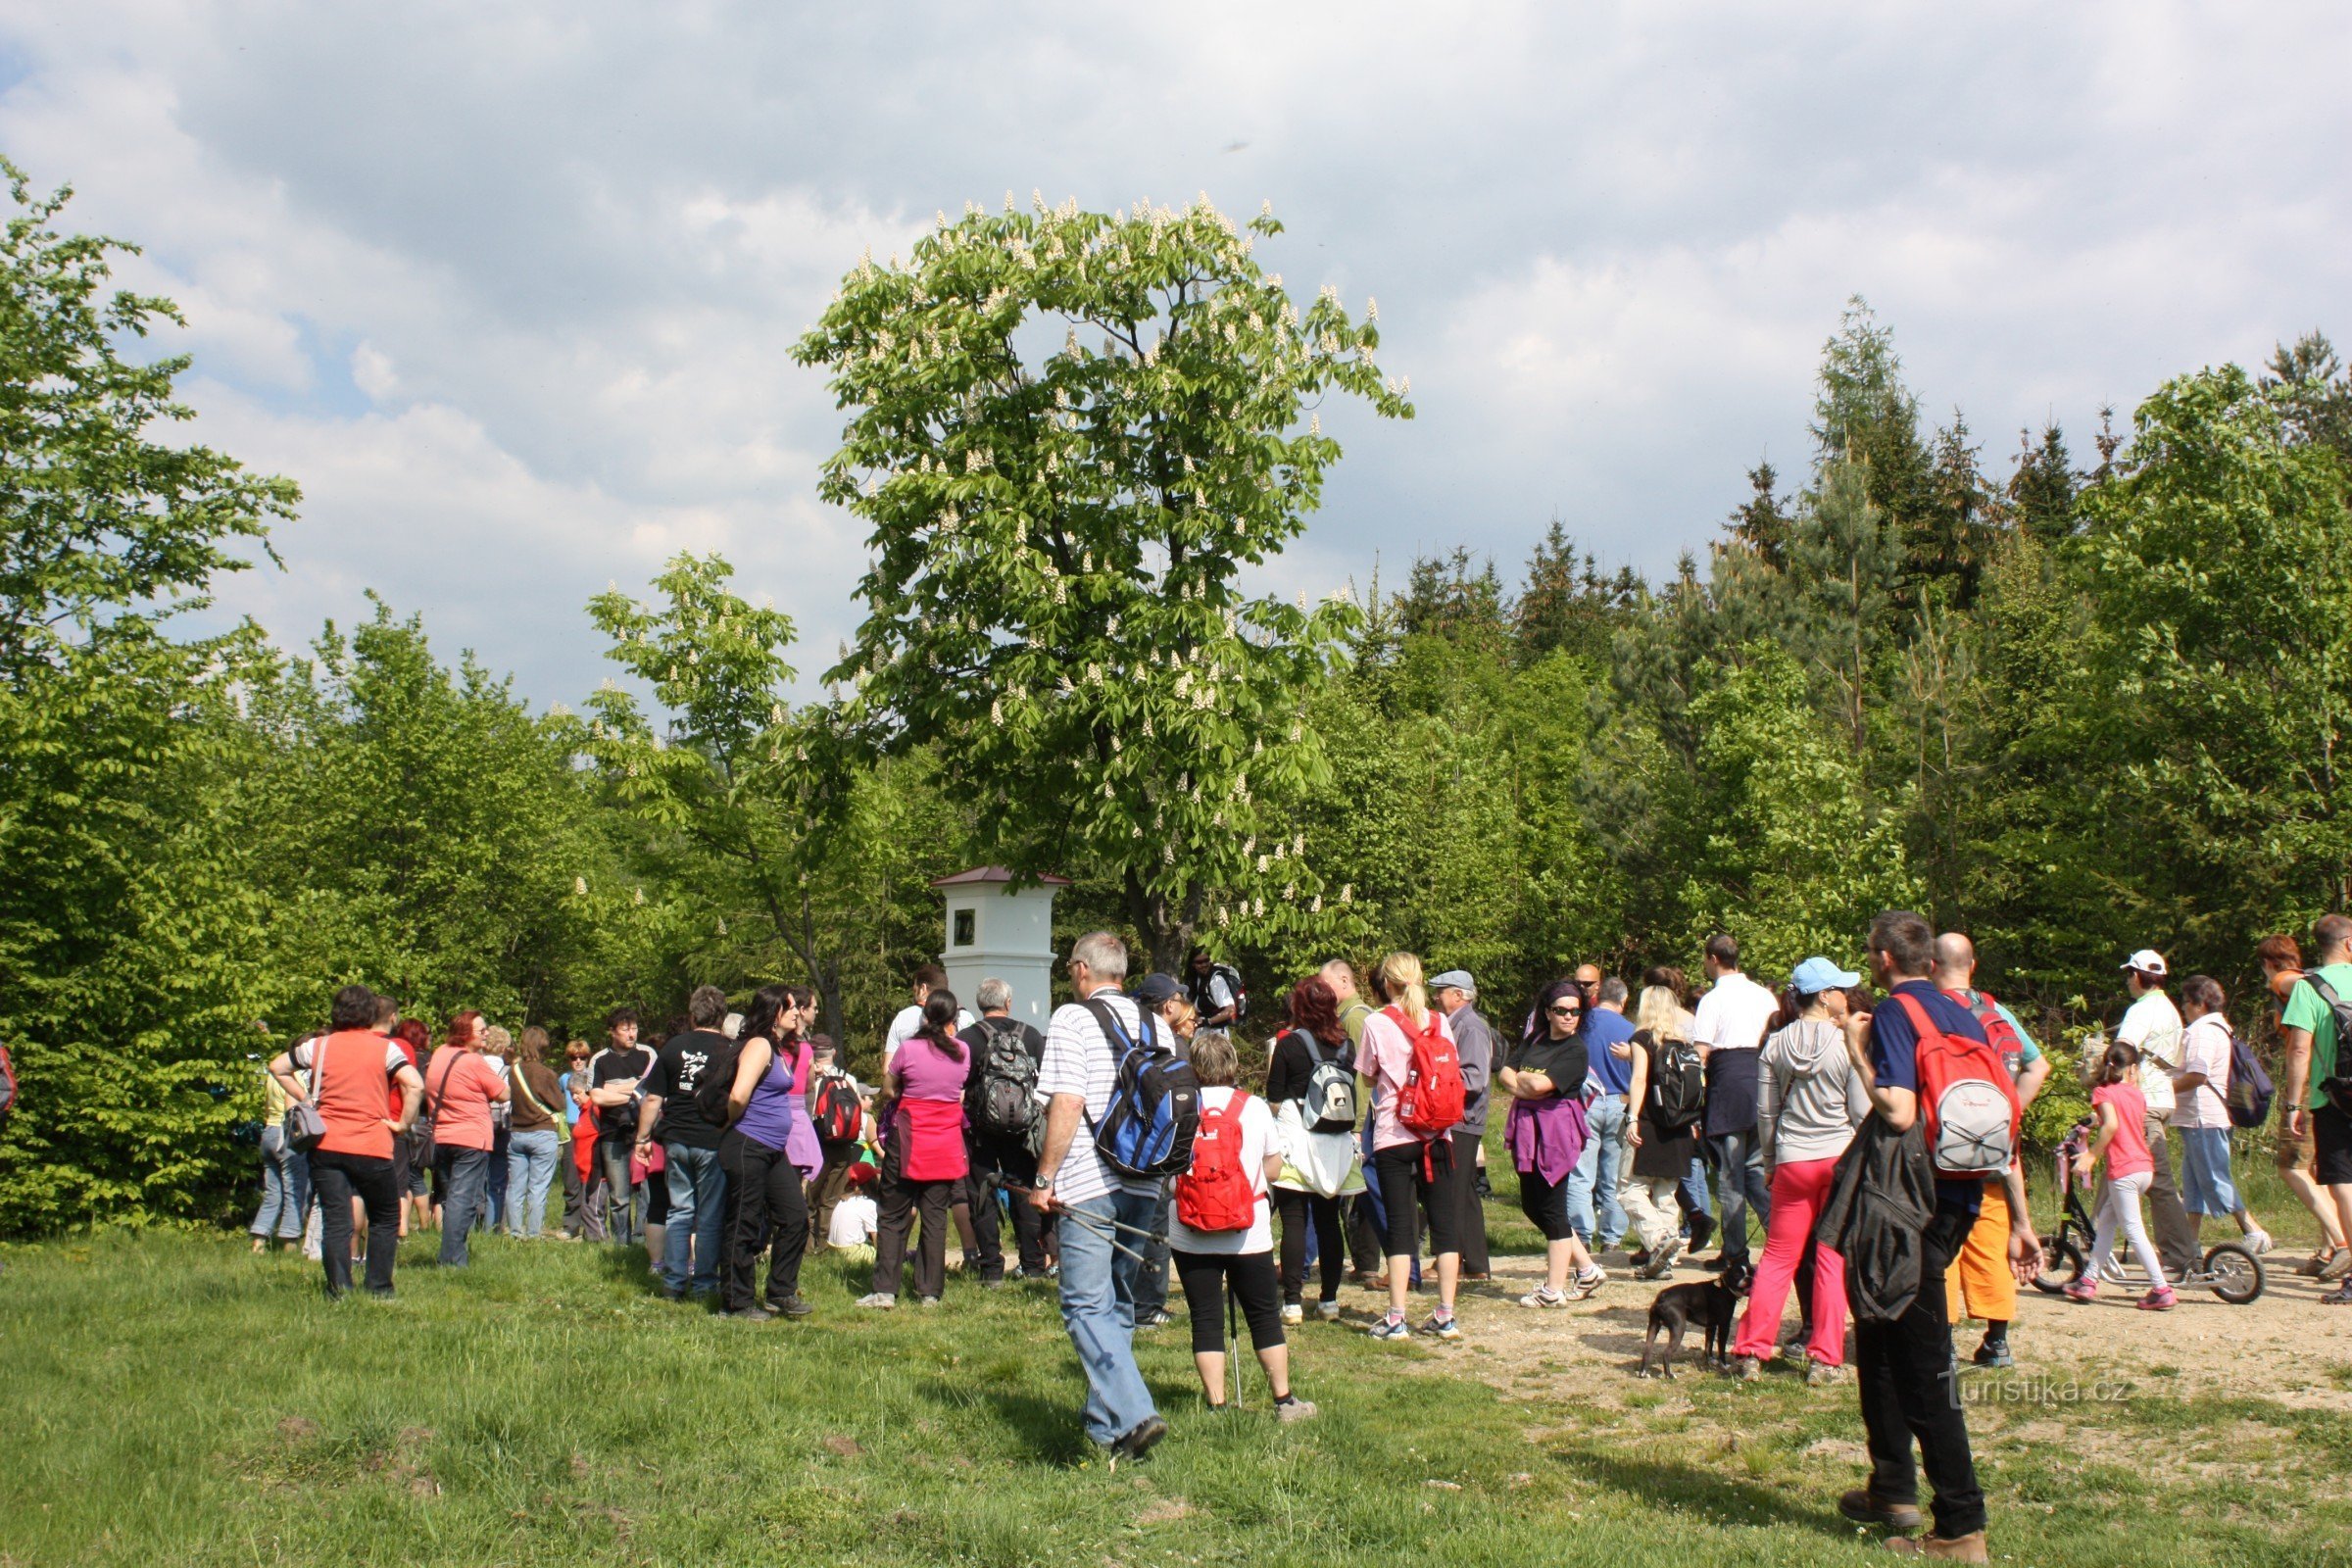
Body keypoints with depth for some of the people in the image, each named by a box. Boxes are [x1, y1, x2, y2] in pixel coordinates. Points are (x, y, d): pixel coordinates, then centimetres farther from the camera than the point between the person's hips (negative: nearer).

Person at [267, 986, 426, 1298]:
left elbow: (277, 1067, 16)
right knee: (385, 1217, 13)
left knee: (335, 1220, 4)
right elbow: (415, 1085, -18)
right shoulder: (385, 1048, -5)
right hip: (372, 1148, -2)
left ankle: (338, 1288, -4)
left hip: (326, 1146, 2)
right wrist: (403, 1124, -7)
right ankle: (379, 1287, 11)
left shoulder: (319, 1046, 5)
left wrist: (304, 1098, 16)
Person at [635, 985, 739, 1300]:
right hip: (714, 1142, -3)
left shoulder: (673, 1046, 3)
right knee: (711, 1216, 6)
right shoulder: (731, 1051, -4)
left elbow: (652, 1098, 5)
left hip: (676, 1141, 3)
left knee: (679, 1210, 13)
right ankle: (704, 1284, 8)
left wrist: (643, 1137, 13)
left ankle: (673, 1283, 12)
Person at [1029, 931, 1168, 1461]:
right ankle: (1106, 1424, 23)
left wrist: (1044, 1178, -10)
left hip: (1089, 1185, -6)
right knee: (1119, 1305, 16)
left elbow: (1068, 1103, -16)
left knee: (1086, 1306, -4)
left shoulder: (1072, 1019, -6)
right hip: (1144, 1185, 7)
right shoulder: (1153, 1025, 12)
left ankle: (1132, 1414, -17)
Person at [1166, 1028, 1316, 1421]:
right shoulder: (1255, 1107, -1)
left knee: (1205, 1319, 5)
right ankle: (1284, 1400, 17)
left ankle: (1217, 1405, 6)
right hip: (1248, 1231, 1)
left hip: (1190, 1235, 0)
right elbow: (1274, 1166, 6)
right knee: (1264, 1316, 11)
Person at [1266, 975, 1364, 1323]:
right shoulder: (1346, 1046, 5)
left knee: (1294, 1221, -2)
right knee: (1329, 1221, 9)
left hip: (1296, 1141, -4)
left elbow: (1274, 1099, -8)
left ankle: (1293, 1301, -4)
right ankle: (1329, 1300, 13)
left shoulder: (1288, 1044, -8)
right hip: (1336, 1145, 4)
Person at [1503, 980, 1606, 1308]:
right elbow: (1504, 1075, 5)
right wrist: (1526, 1087, -12)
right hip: (1528, 1132, 8)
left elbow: (1540, 1085, -18)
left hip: (1556, 1131, -7)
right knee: (1531, 1206, 12)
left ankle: (1554, 1290, 9)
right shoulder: (1533, 1040, 11)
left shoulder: (1577, 1050, -9)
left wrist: (1520, 1077, 0)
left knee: (1551, 1209, -2)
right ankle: (1588, 1269, 25)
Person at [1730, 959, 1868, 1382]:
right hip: (1841, 1158, -2)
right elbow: (1863, 1113, -6)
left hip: (1793, 1162, 2)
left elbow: (1765, 1113, 5)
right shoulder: (1847, 1044, -8)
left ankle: (1751, 1351, 8)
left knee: (1777, 1257, 10)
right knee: (1833, 1260, 5)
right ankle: (1824, 1358, 8)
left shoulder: (1776, 1045, 1)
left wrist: (1770, 1163, 17)